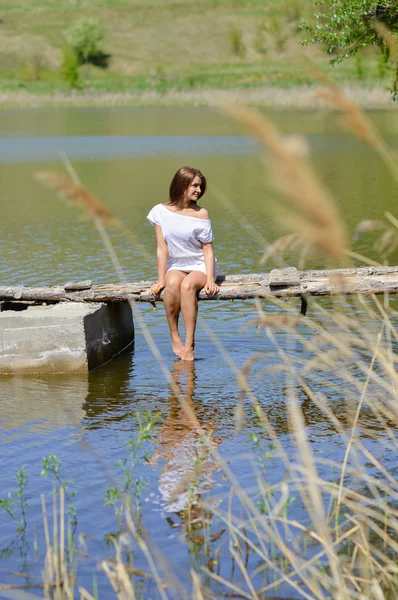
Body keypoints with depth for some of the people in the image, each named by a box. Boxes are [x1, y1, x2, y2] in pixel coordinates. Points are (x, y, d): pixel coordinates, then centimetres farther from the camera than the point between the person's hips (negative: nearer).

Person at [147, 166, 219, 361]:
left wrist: (210, 279, -16)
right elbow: (162, 248, -2)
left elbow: (208, 249, -4)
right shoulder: (161, 211, -2)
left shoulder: (201, 214, -3)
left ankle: (189, 345, -33)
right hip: (175, 266, 1)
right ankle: (174, 337, -23)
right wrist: (161, 279, -8)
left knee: (187, 285, -34)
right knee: (172, 283, -35)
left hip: (199, 265, -1)